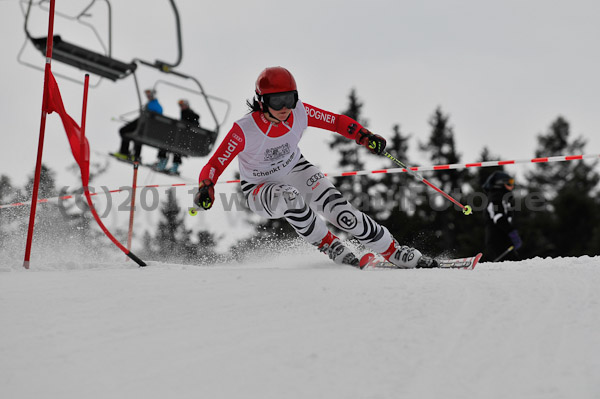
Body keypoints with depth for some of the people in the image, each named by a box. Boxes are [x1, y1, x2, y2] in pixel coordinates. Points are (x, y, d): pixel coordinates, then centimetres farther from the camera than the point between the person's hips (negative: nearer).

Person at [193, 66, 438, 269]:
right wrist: (205, 190, -49)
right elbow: (215, 165, -30)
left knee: (343, 214, -17)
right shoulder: (244, 130, -31)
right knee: (290, 198, -38)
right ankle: (330, 247, -17)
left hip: (296, 171, 3)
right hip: (261, 190, -2)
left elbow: (337, 122, -9)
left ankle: (396, 253, -5)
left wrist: (364, 136, -26)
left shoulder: (299, 113, -21)